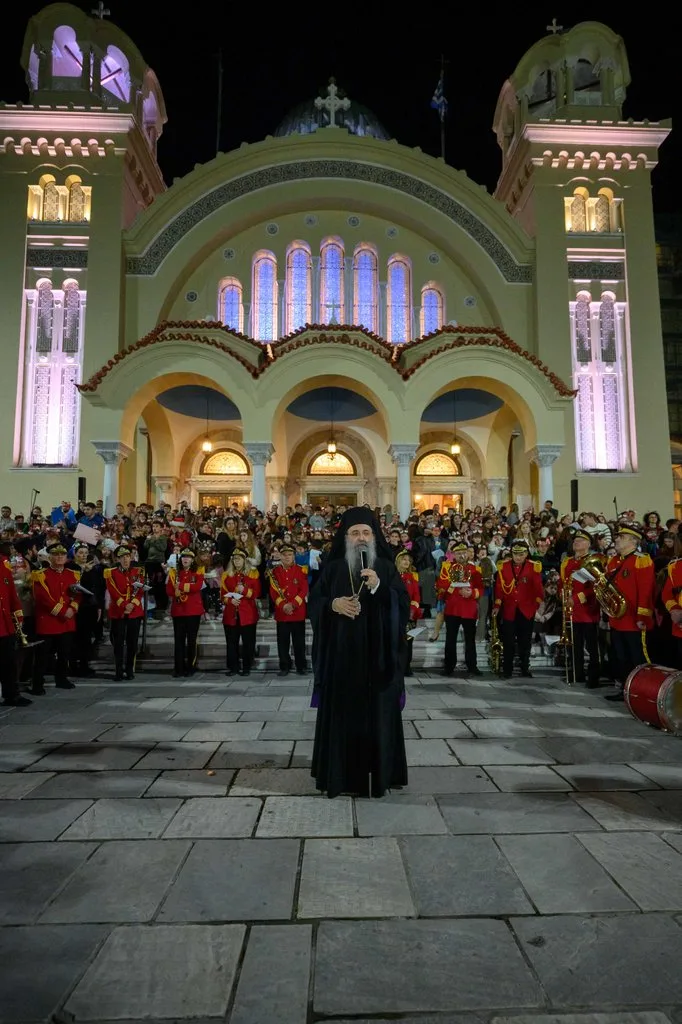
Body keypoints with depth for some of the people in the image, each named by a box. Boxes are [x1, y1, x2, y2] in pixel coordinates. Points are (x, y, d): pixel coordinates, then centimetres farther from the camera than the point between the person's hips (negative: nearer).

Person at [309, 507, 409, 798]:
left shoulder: (386, 568, 3)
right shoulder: (332, 569, 5)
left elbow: (403, 604, -7)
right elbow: (314, 603, 4)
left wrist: (378, 587, -22)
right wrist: (334, 604, -16)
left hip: (377, 656, 0)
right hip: (341, 654, 1)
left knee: (377, 713, 5)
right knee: (342, 713, 6)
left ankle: (379, 772, 18)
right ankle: (341, 773, 19)